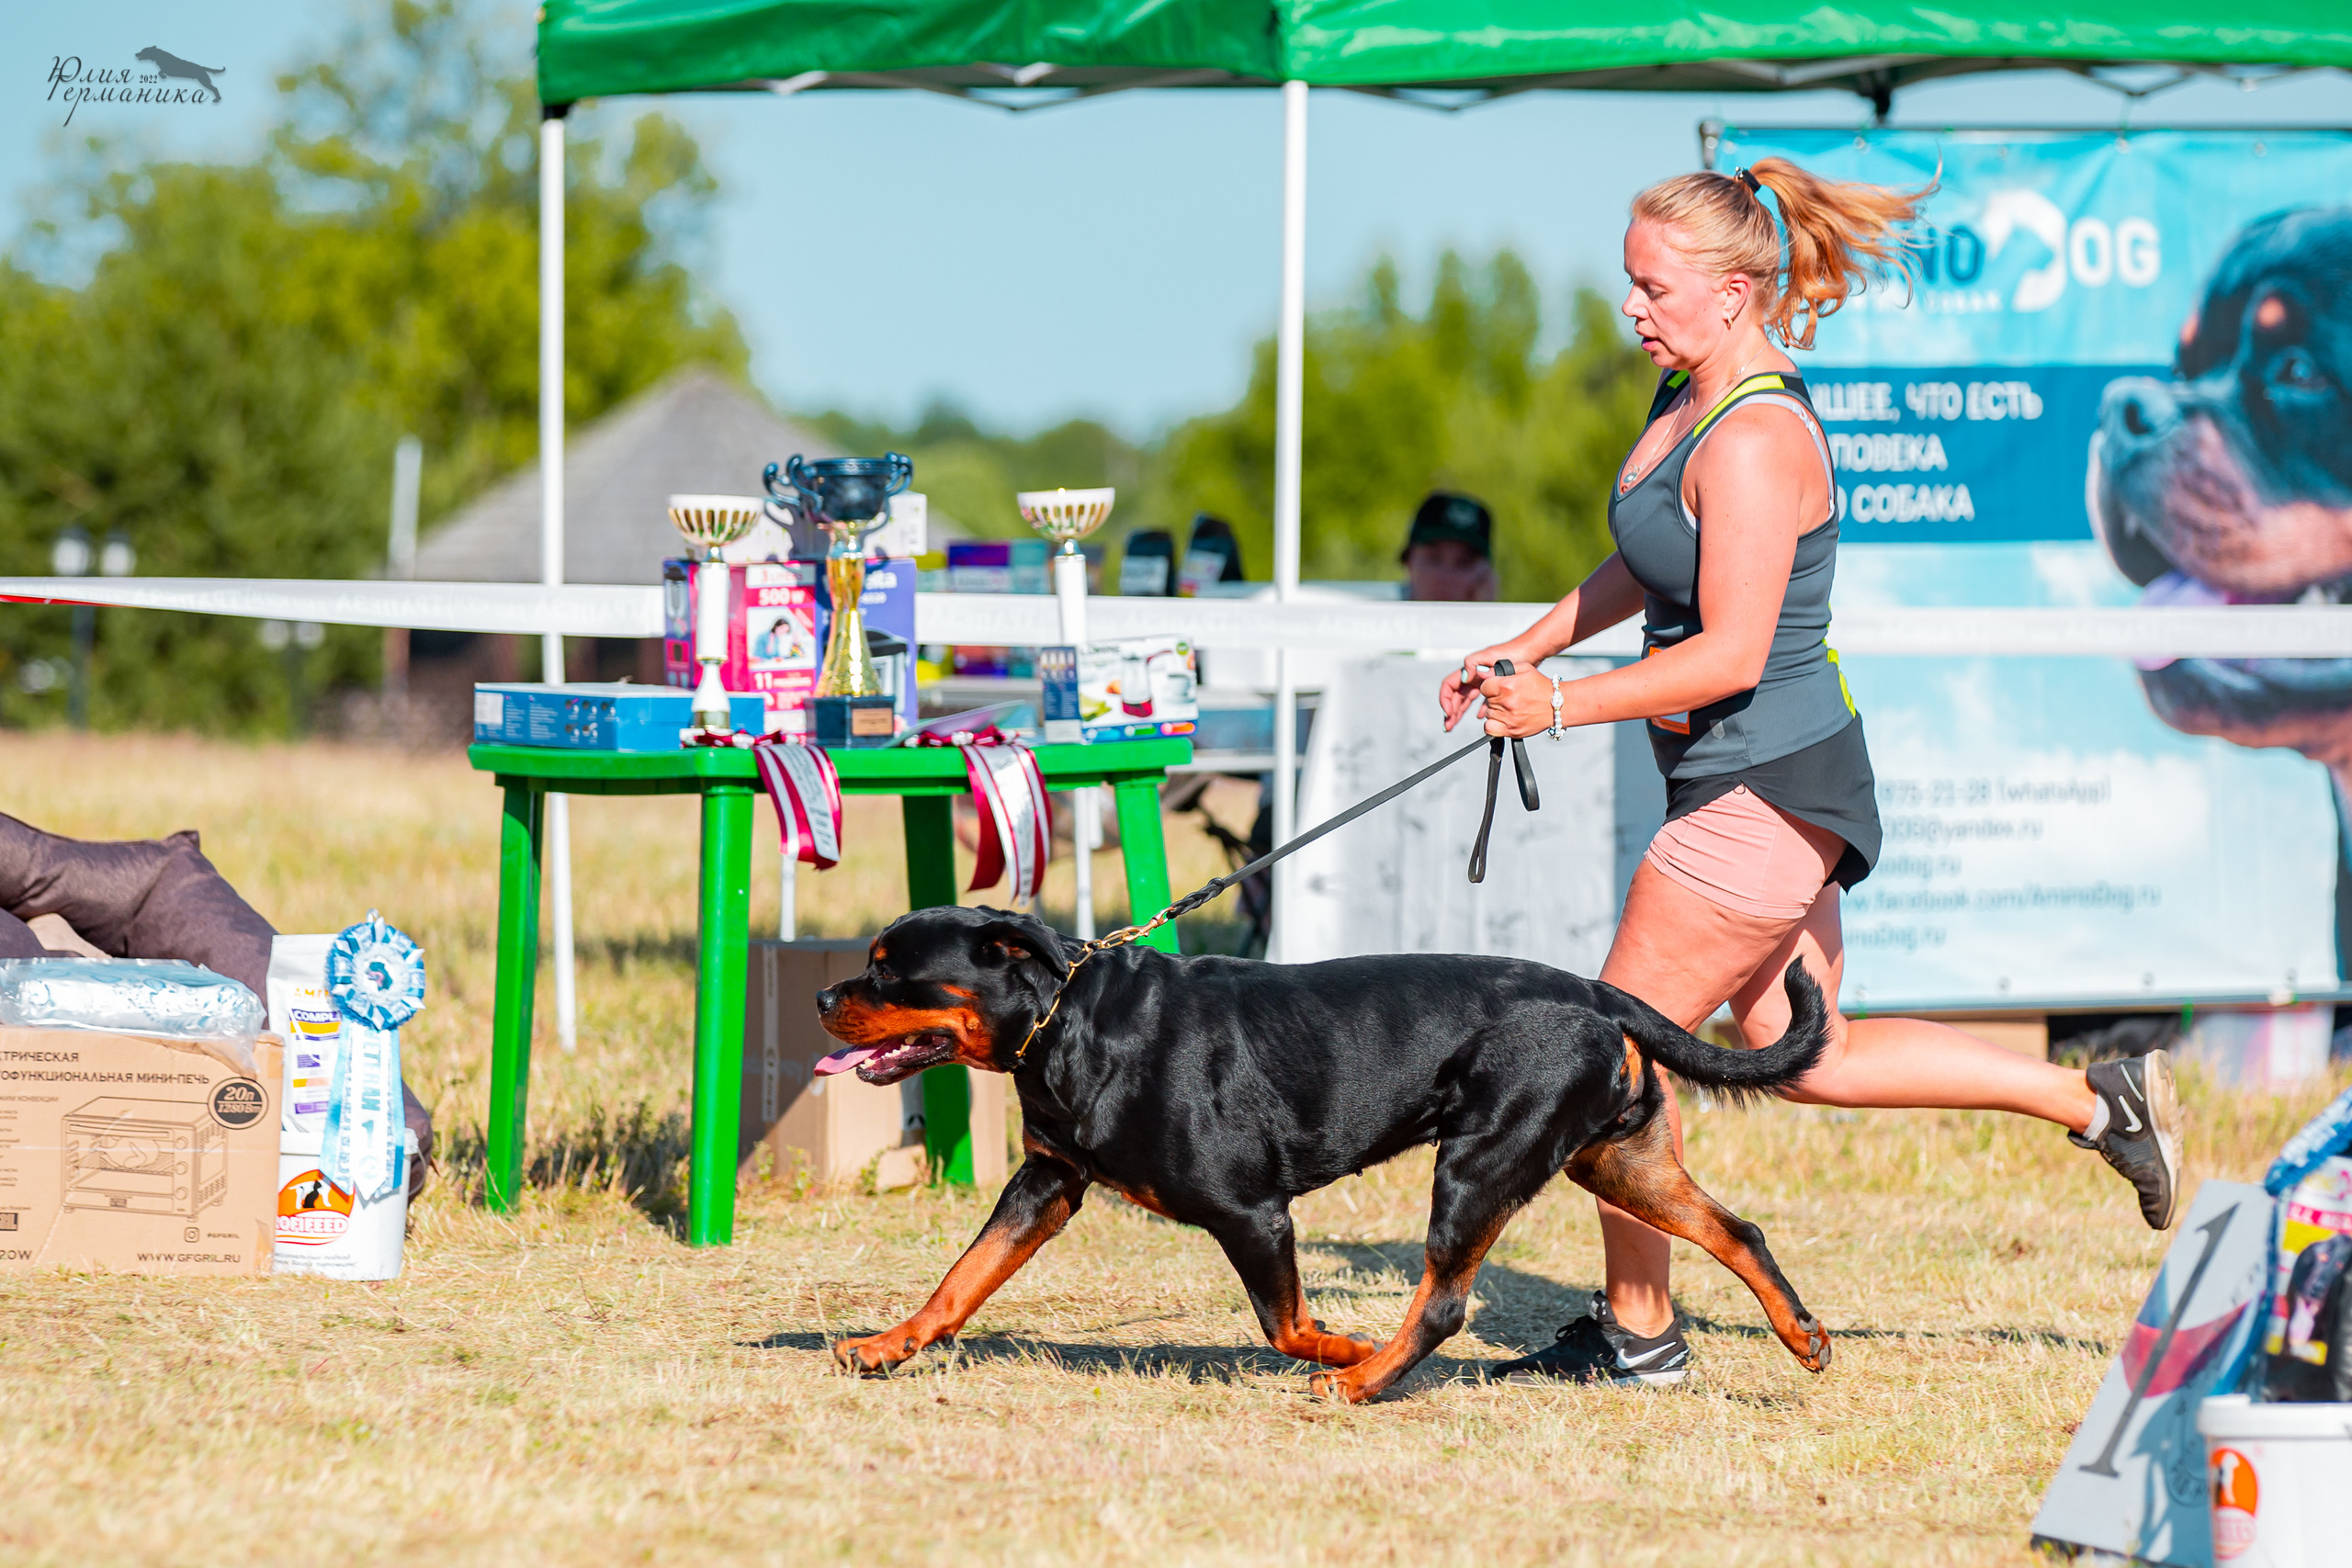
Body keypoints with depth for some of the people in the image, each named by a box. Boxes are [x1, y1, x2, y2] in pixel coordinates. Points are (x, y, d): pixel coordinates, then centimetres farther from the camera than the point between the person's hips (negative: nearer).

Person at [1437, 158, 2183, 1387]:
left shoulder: (1753, 441, -23)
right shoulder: (1688, 399, 7)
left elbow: (1727, 654, -26)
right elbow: (1650, 566, 24)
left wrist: (1558, 706, -20)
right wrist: (1524, 650, 18)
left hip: (1761, 794, -10)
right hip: (1761, 784, 10)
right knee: (1801, 1054, 18)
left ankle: (1637, 1333, 13)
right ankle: (2098, 1101, 22)